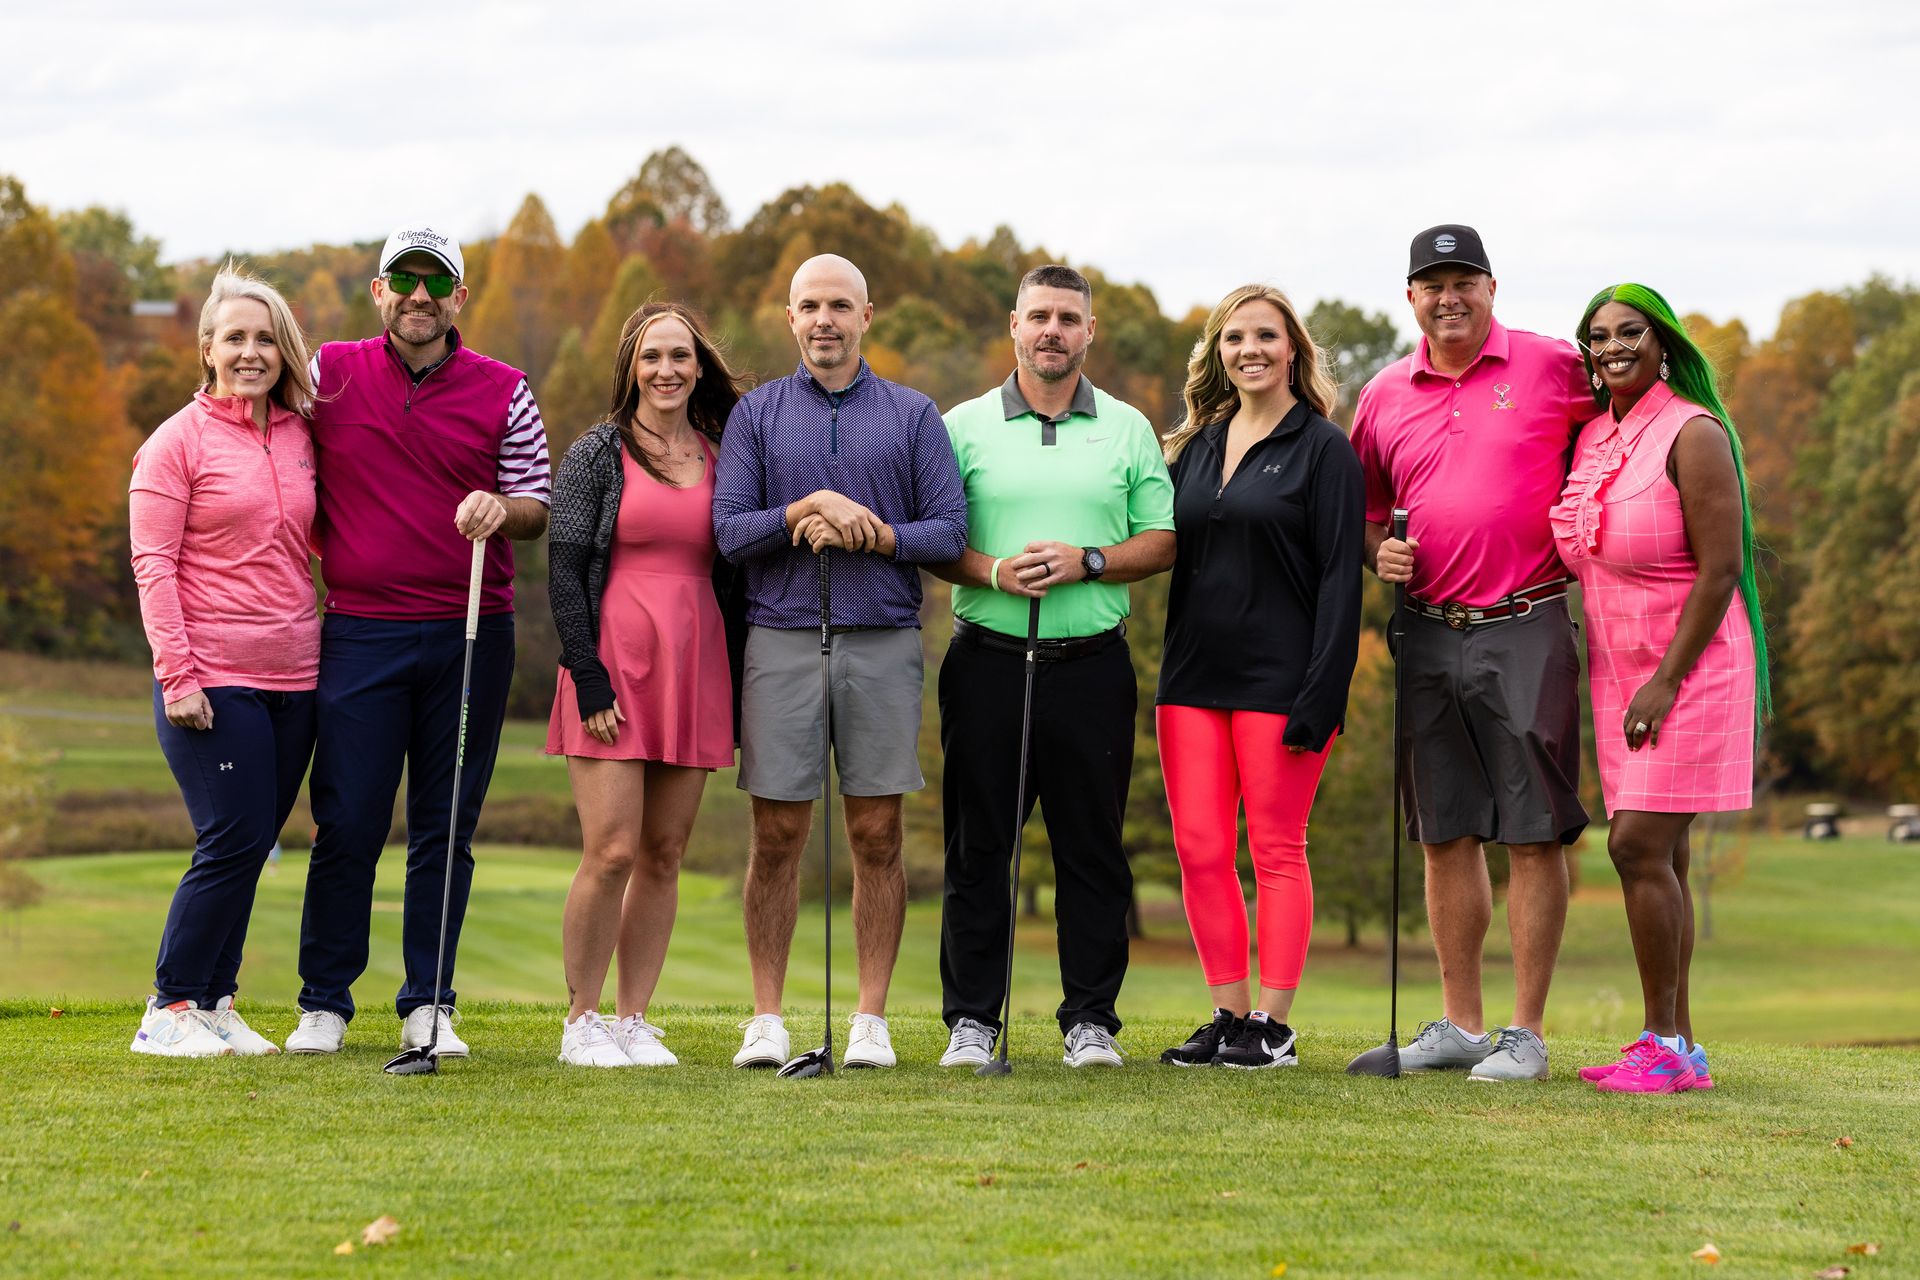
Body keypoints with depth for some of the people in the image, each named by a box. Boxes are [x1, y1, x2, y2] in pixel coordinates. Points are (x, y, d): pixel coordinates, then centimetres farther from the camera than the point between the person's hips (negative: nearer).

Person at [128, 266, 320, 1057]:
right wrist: (176, 673, -14)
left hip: (293, 679, 5)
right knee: (233, 842, -10)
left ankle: (214, 1005, 15)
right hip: (212, 681, -5)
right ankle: (169, 1011, 0)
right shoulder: (178, 442, -3)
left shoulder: (300, 437, 12)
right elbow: (152, 563, -7)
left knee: (252, 846, 6)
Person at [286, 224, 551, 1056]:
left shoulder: (503, 393, 5)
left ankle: (427, 1004, 13)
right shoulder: (328, 374, 4)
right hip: (360, 634, -1)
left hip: (470, 636, 1)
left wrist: (501, 509, -14)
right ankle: (324, 1003, 9)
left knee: (446, 829, 5)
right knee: (347, 824, -2)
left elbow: (537, 509, 8)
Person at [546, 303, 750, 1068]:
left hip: (695, 672, 4)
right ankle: (581, 1023, 2)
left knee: (664, 856, 4)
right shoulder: (597, 456, 1)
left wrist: (734, 678, 7)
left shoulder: (722, 458, 12)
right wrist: (589, 680, -11)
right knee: (612, 853, -10)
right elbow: (564, 571, -3)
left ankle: (634, 1020, 11)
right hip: (616, 668, -4)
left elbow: (735, 567, 16)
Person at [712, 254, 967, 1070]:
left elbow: (949, 531, 1)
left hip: (883, 642, 0)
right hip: (782, 641, 0)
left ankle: (872, 1019, 7)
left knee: (877, 837, 1)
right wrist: (810, 509, -14)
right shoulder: (756, 414, 9)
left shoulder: (913, 415, 9)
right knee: (777, 836, 1)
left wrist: (868, 532, -12)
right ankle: (766, 1019, 7)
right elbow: (729, 530, 0)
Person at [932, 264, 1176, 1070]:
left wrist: (1088, 562, -9)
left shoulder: (1127, 429, 11)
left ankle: (1090, 1019, 9)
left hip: (1091, 664, 1)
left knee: (1092, 847, 2)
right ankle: (971, 1018, 8)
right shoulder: (965, 427, 8)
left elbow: (1163, 542, 7)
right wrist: (991, 571, -14)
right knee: (976, 846, 1)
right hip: (988, 662, 0)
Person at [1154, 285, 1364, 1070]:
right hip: (1193, 675, 6)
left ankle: (1273, 1026, 4)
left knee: (1276, 851, -1)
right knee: (1199, 850, 3)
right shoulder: (1197, 446, 15)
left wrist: (1322, 694, -15)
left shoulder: (1323, 449, -3)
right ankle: (1229, 1015, 12)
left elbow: (1340, 577, -8)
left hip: (1277, 680, -6)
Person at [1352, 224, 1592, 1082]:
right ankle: (1459, 1026, 17)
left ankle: (1527, 1033, 1)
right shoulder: (1385, 396, 10)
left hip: (1525, 630, -4)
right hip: (1428, 633, 4)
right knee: (1446, 834, 9)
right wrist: (1378, 550, -1)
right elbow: (1364, 504, 20)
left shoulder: (1554, 369, -1)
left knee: (1534, 833, -4)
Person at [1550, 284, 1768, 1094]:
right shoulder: (1592, 438, 11)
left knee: (1640, 845, -13)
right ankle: (1678, 1048, 11)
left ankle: (1662, 1046, -8)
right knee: (1654, 855, 7)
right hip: (1619, 669, 8)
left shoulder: (1693, 434, -12)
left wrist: (1667, 679, -18)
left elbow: (1720, 567, -16)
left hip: (1689, 667, -8)